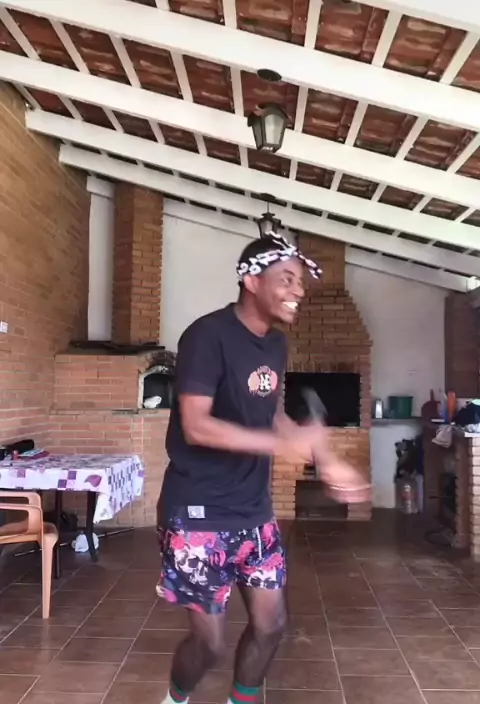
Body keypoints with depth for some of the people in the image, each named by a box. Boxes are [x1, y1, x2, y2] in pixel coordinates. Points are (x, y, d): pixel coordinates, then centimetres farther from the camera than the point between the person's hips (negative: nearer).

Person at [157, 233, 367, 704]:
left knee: (270, 623, 15)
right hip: (199, 514, -7)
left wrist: (325, 458, 6)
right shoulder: (208, 335, -19)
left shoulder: (276, 344, 5)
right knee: (210, 641, 6)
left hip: (254, 511, 7)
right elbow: (195, 426, -25)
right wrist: (283, 444, -28)